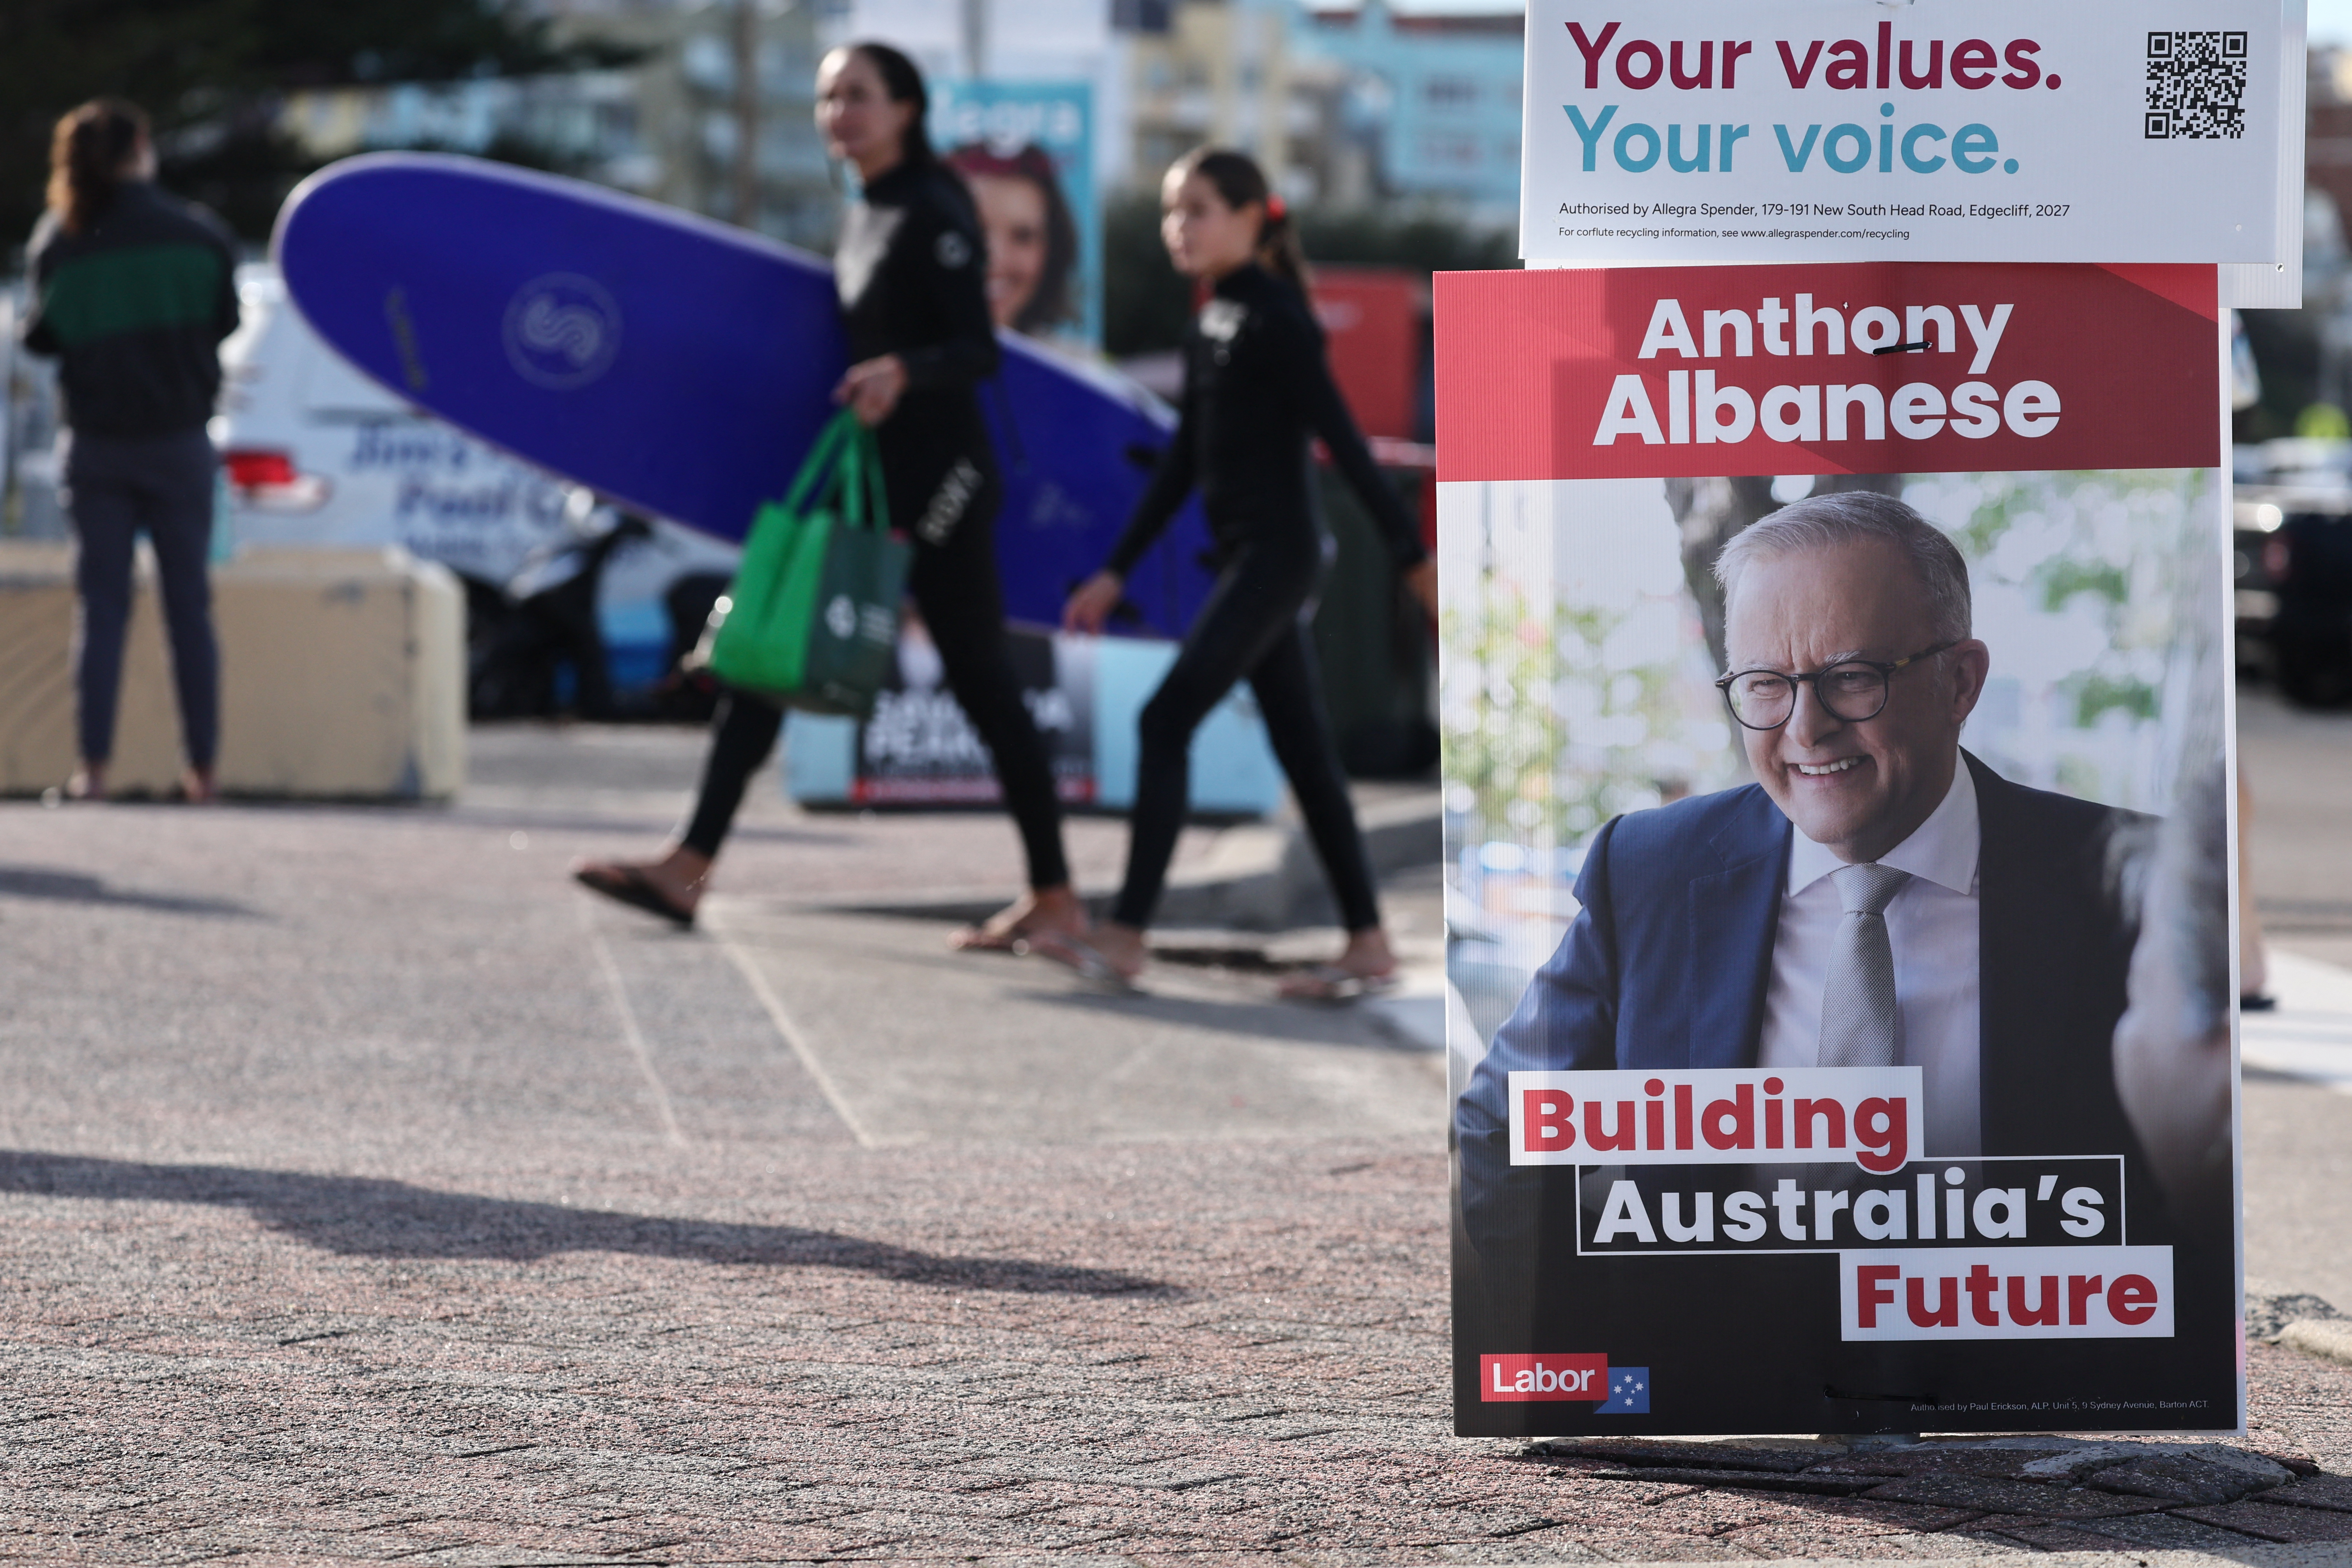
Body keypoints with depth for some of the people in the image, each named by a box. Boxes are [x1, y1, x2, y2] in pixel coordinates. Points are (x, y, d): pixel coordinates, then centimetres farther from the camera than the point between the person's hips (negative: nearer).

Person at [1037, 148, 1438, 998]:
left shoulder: (1274, 319, -12)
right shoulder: (1210, 326, 14)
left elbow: (1342, 438, -13)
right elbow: (1183, 460, 19)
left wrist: (1414, 554, -14)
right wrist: (1117, 571, 18)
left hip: (1276, 553, -9)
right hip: (1251, 560, 9)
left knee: (1167, 721, -11)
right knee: (1301, 746, 8)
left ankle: (1124, 937, -12)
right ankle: (1369, 944, 11)